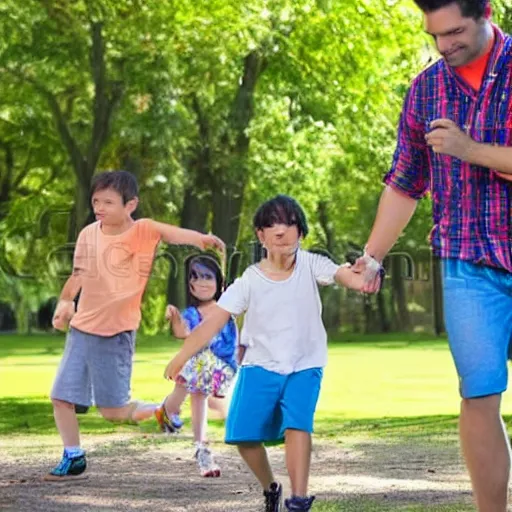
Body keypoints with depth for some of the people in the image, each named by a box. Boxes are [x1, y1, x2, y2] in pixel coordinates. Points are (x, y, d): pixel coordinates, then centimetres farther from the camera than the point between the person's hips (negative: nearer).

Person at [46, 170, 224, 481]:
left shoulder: (142, 230, -15)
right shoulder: (88, 234, 3)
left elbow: (170, 233, -36)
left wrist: (200, 238, -55)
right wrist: (65, 301, 3)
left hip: (116, 334, -6)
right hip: (81, 328, 6)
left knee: (113, 410, -3)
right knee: (61, 397, 7)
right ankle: (74, 459, 23)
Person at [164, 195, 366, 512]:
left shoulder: (311, 265, -9)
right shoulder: (250, 280, -8)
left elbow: (341, 273, -29)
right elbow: (214, 321, -11)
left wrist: (362, 278, -54)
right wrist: (181, 358, -22)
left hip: (305, 367, -1)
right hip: (261, 366, 2)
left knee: (297, 424, -24)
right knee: (244, 433, -6)